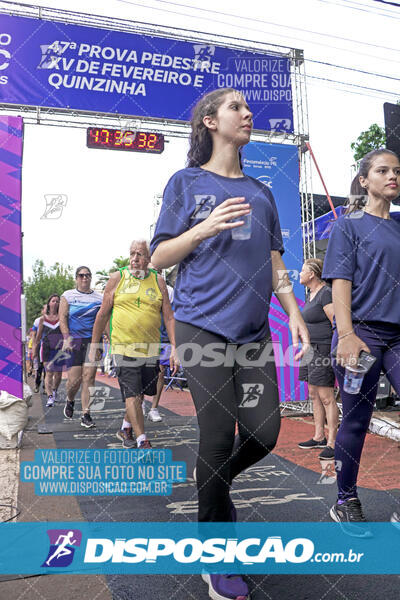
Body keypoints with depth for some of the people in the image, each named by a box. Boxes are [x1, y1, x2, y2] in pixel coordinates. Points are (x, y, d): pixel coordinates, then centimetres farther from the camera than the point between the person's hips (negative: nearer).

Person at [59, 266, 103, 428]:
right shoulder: (68, 296, 9)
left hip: (93, 340, 1)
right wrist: (67, 338, -10)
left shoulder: (99, 298, 12)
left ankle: (86, 415, 0)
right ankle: (70, 400, 27)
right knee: (74, 379, -6)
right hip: (74, 341, -1)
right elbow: (62, 318, 2)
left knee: (89, 377, -6)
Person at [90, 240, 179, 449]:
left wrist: (174, 349, -4)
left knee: (140, 393, 13)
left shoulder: (158, 281, 6)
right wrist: (94, 345, 10)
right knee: (132, 395, -9)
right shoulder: (117, 278, 2)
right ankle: (142, 442, -3)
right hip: (124, 347, -3)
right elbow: (103, 314, 8)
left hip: (151, 349, 3)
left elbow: (169, 317, 4)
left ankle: (125, 428, 37)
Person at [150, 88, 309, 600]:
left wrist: (294, 311, 8)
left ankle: (212, 479, 33)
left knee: (264, 432, 0)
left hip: (252, 328, 5)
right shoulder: (186, 183, 6)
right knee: (218, 435, -6)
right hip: (203, 324, -5)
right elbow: (160, 257, 2)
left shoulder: (260, 192, 19)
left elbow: (273, 262, 19)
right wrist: (205, 229, -13)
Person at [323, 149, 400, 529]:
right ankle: (346, 502, 20)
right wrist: (347, 334, -17)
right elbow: (340, 282, -6)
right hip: (362, 332, -5)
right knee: (356, 421, 2)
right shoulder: (349, 225, 3)